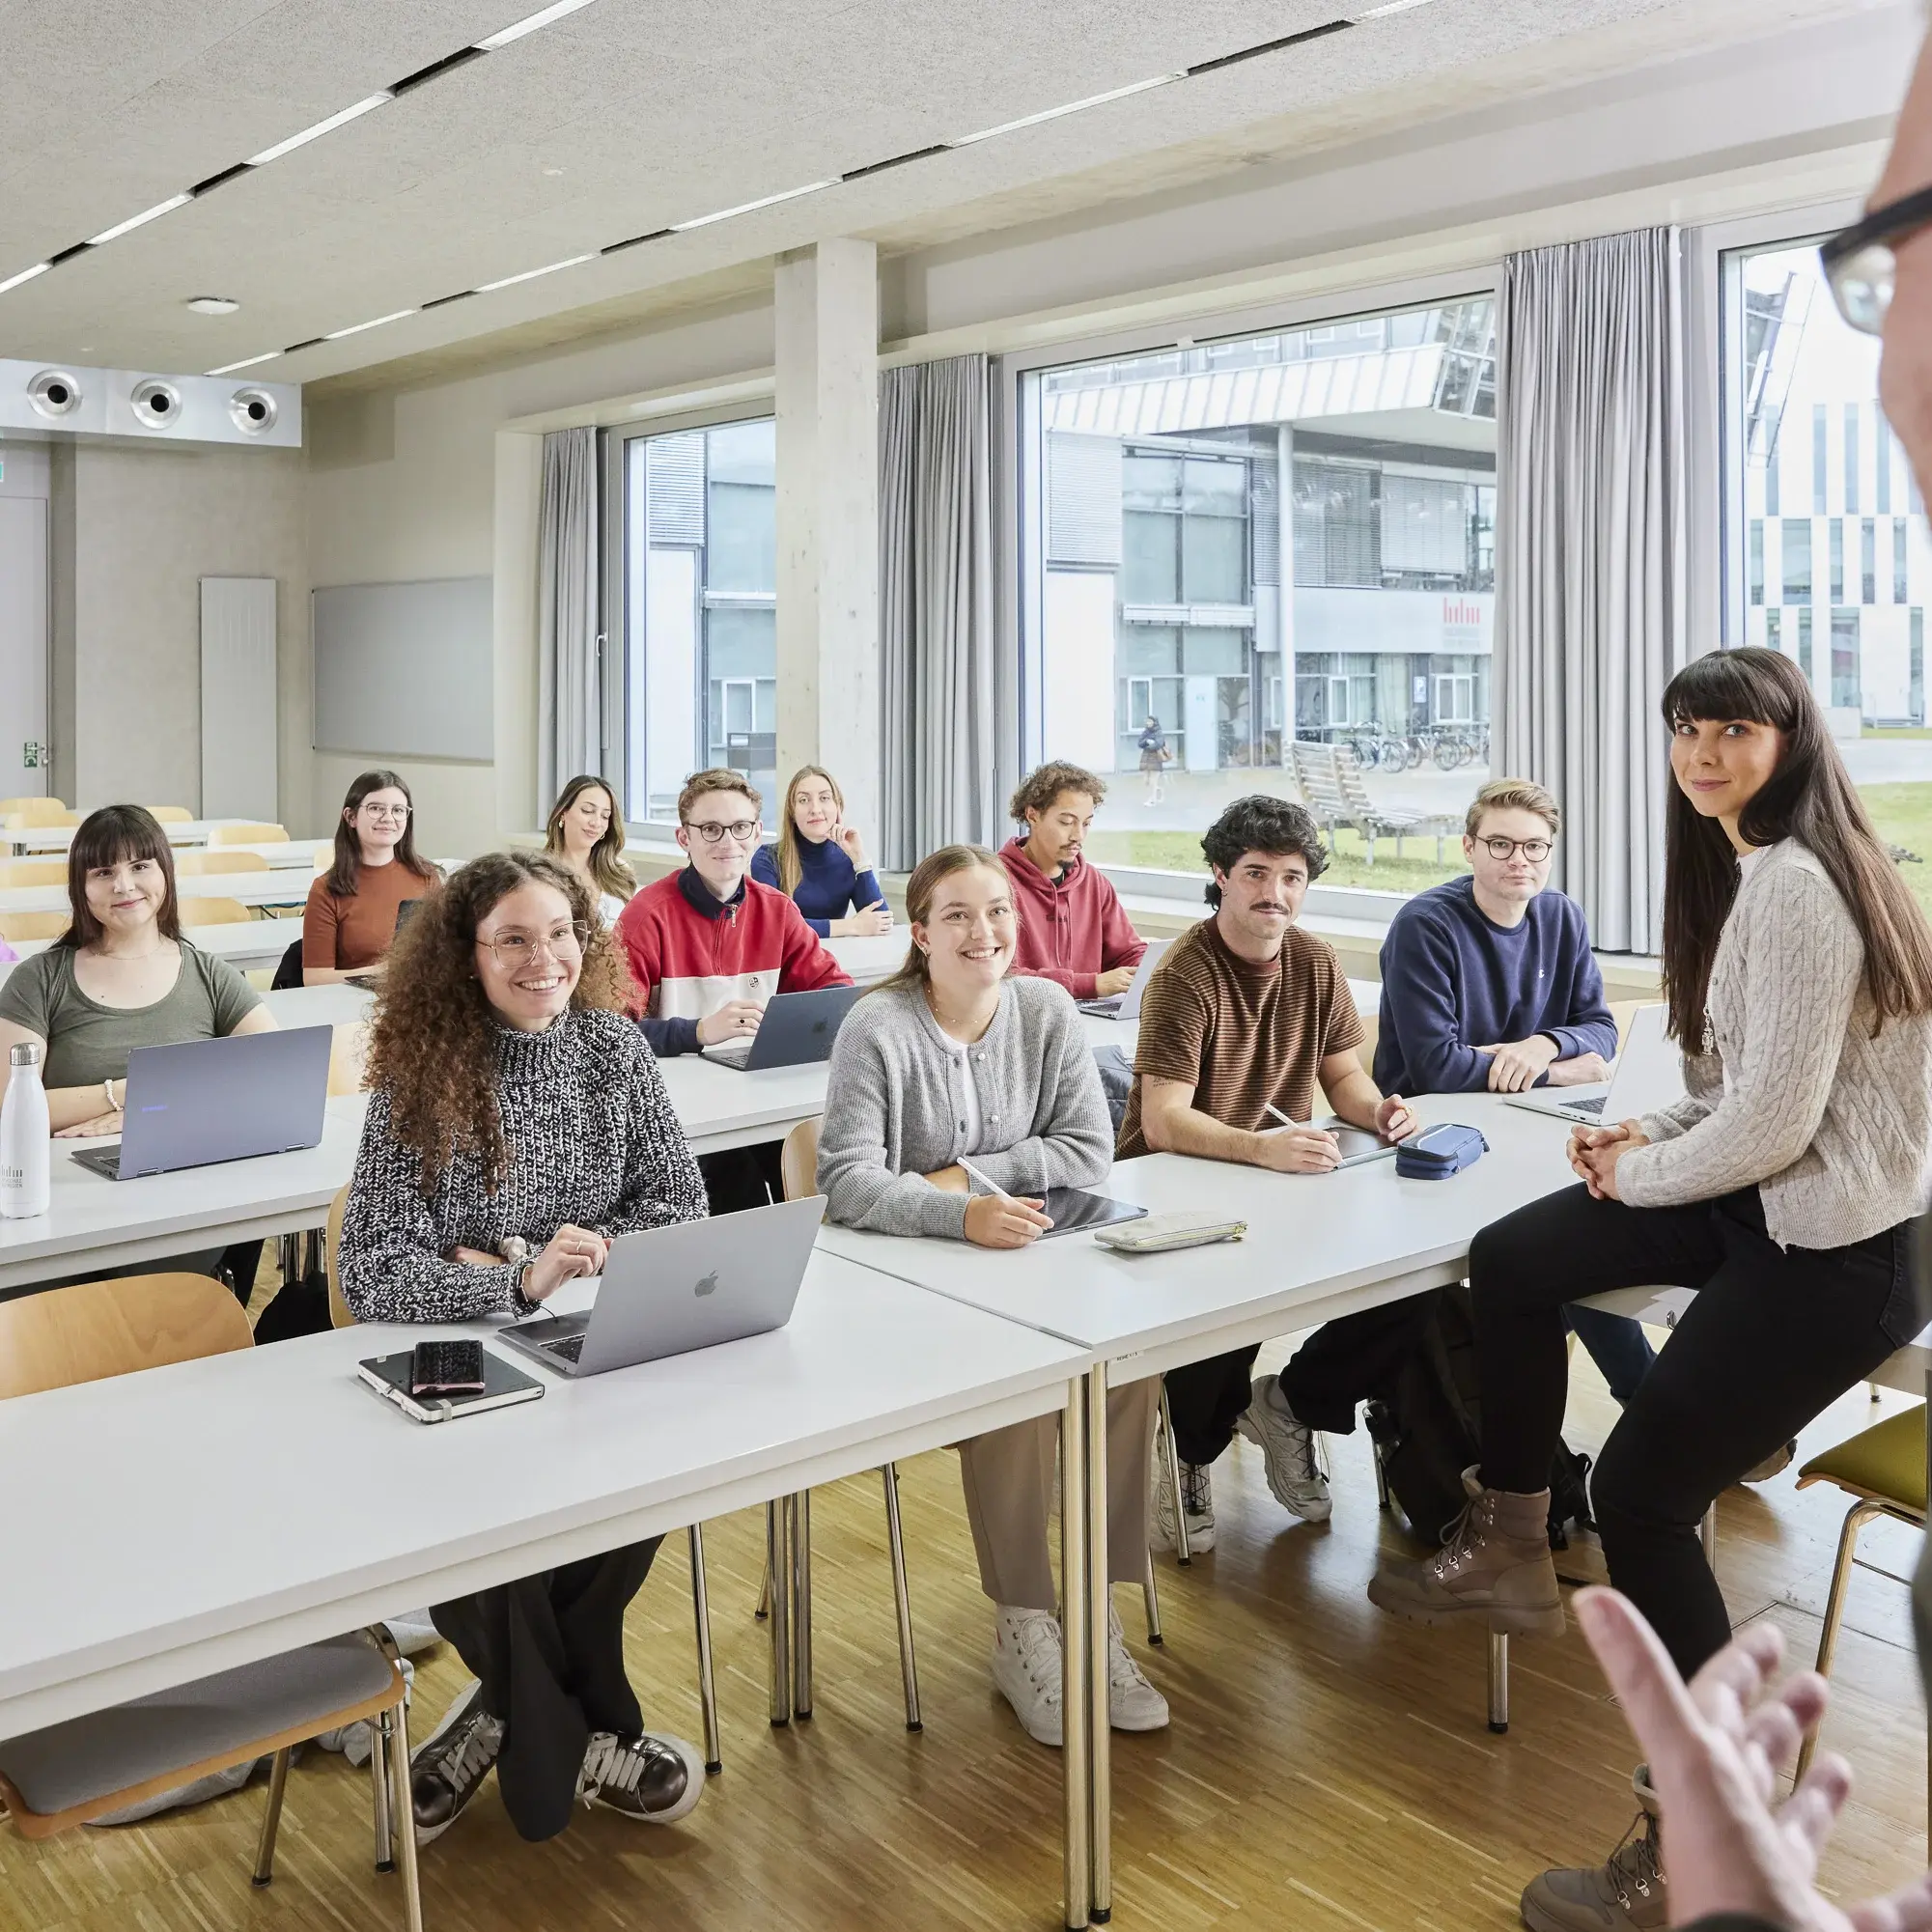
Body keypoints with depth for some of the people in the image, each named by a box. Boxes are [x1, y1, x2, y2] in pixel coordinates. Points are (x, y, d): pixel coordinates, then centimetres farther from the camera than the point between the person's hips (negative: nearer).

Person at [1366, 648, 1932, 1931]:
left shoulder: (1795, 881, -22)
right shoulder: (1747, 867, 10)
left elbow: (1777, 1121, -26)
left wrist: (1638, 1176, -9)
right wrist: (1652, 1136, 3)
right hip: (1774, 1196, 10)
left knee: (1642, 1490, -7)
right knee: (1511, 1261, 12)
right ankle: (1511, 1554, 26)